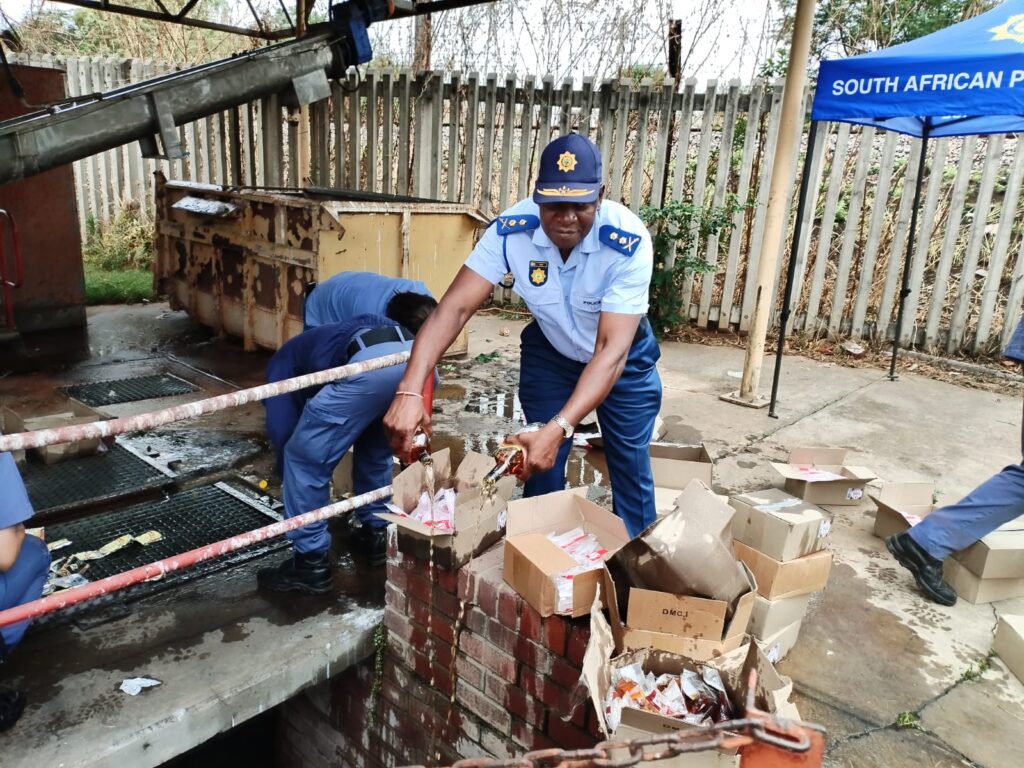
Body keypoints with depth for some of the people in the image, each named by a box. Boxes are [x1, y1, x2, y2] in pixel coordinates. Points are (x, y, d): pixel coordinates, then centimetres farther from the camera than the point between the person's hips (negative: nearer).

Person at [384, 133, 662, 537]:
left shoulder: (629, 241, -34)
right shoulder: (510, 230, -29)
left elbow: (612, 350, -39)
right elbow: (454, 307, -32)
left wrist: (558, 429, -51)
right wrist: (409, 391, -47)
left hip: (623, 358, -1)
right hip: (550, 352, 2)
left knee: (630, 466, 7)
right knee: (540, 467, 4)